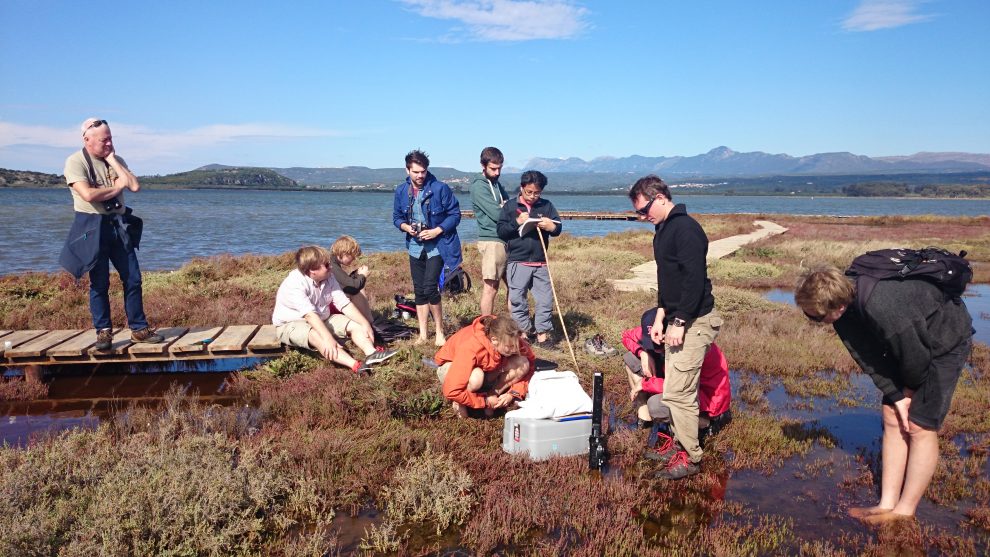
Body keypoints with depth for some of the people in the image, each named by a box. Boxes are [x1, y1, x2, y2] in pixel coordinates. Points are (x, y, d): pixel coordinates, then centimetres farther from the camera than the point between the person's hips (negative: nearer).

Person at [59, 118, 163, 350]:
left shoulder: (116, 160, 10)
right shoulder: (75, 162, -6)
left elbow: (135, 186, -5)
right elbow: (88, 194, -21)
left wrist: (112, 160, -5)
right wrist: (117, 187, -6)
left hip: (119, 224, 5)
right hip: (92, 226, -5)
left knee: (133, 278, 3)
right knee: (99, 282, 0)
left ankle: (139, 329, 12)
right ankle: (103, 332, 11)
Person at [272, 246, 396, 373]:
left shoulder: (329, 278, -6)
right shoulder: (294, 284, -27)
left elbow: (345, 304, -7)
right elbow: (310, 314, -38)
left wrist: (365, 323, -19)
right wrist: (328, 338, -48)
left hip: (322, 319, 8)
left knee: (356, 325, -9)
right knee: (319, 337, -38)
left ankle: (371, 354, -35)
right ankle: (356, 366, -51)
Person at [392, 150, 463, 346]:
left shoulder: (440, 188, -11)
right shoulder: (401, 191, 2)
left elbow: (455, 214, -7)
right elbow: (397, 217, 13)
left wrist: (436, 231, -17)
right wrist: (406, 227, -9)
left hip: (436, 246, -5)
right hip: (415, 246, 5)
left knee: (430, 288, -15)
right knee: (419, 291, 9)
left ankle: (439, 332, 3)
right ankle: (423, 335, 18)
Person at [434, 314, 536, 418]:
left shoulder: (510, 341, -25)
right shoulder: (470, 348, -39)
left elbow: (529, 366, -10)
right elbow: (451, 392, -39)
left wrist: (513, 393, -22)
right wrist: (484, 400, -29)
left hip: (482, 368, 5)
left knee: (522, 364, -21)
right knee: (476, 377, -40)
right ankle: (459, 402, -11)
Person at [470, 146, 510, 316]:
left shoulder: (496, 182, 18)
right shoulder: (479, 186, -10)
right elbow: (497, 214, -18)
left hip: (506, 241, 9)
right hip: (492, 241, -8)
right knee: (491, 288, -5)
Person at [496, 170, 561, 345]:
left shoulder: (547, 206, 6)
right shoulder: (510, 206, 2)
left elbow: (558, 228, 4)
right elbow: (500, 231, -2)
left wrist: (551, 226, -19)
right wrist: (516, 222, -17)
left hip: (541, 263, 2)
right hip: (518, 262, -2)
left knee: (545, 299, 3)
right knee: (517, 299, 3)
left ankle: (542, 334, 13)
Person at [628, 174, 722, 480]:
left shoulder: (685, 228, -17)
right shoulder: (664, 230, 14)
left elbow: (695, 279, -23)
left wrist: (679, 322, -21)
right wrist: (660, 316, 14)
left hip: (693, 321, -10)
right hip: (677, 319, 10)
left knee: (678, 392, -6)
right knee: (676, 388, 15)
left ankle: (690, 458, 6)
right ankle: (680, 444, 27)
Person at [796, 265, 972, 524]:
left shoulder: (882, 309, -43)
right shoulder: (844, 301, -18)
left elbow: (917, 358, -27)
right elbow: (869, 357, -9)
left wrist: (908, 391, -8)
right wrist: (896, 396, -12)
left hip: (947, 341, -7)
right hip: (906, 345, 7)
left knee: (920, 425, -7)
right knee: (892, 418, 4)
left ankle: (904, 512, 5)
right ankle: (887, 504, 11)